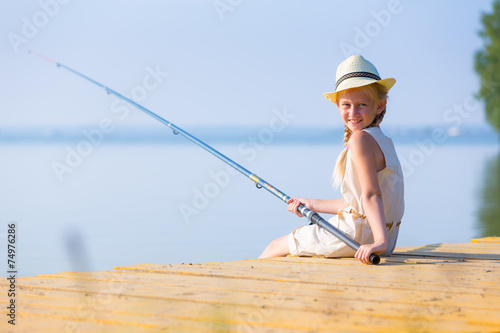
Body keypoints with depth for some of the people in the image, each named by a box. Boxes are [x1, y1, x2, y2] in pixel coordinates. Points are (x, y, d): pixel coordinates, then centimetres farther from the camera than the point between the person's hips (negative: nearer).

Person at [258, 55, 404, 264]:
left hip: (357, 236, -9)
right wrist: (312, 205, 25)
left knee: (276, 247, 9)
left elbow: (372, 195, -29)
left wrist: (380, 242, -38)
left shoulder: (360, 139, -19)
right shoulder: (381, 141, 12)